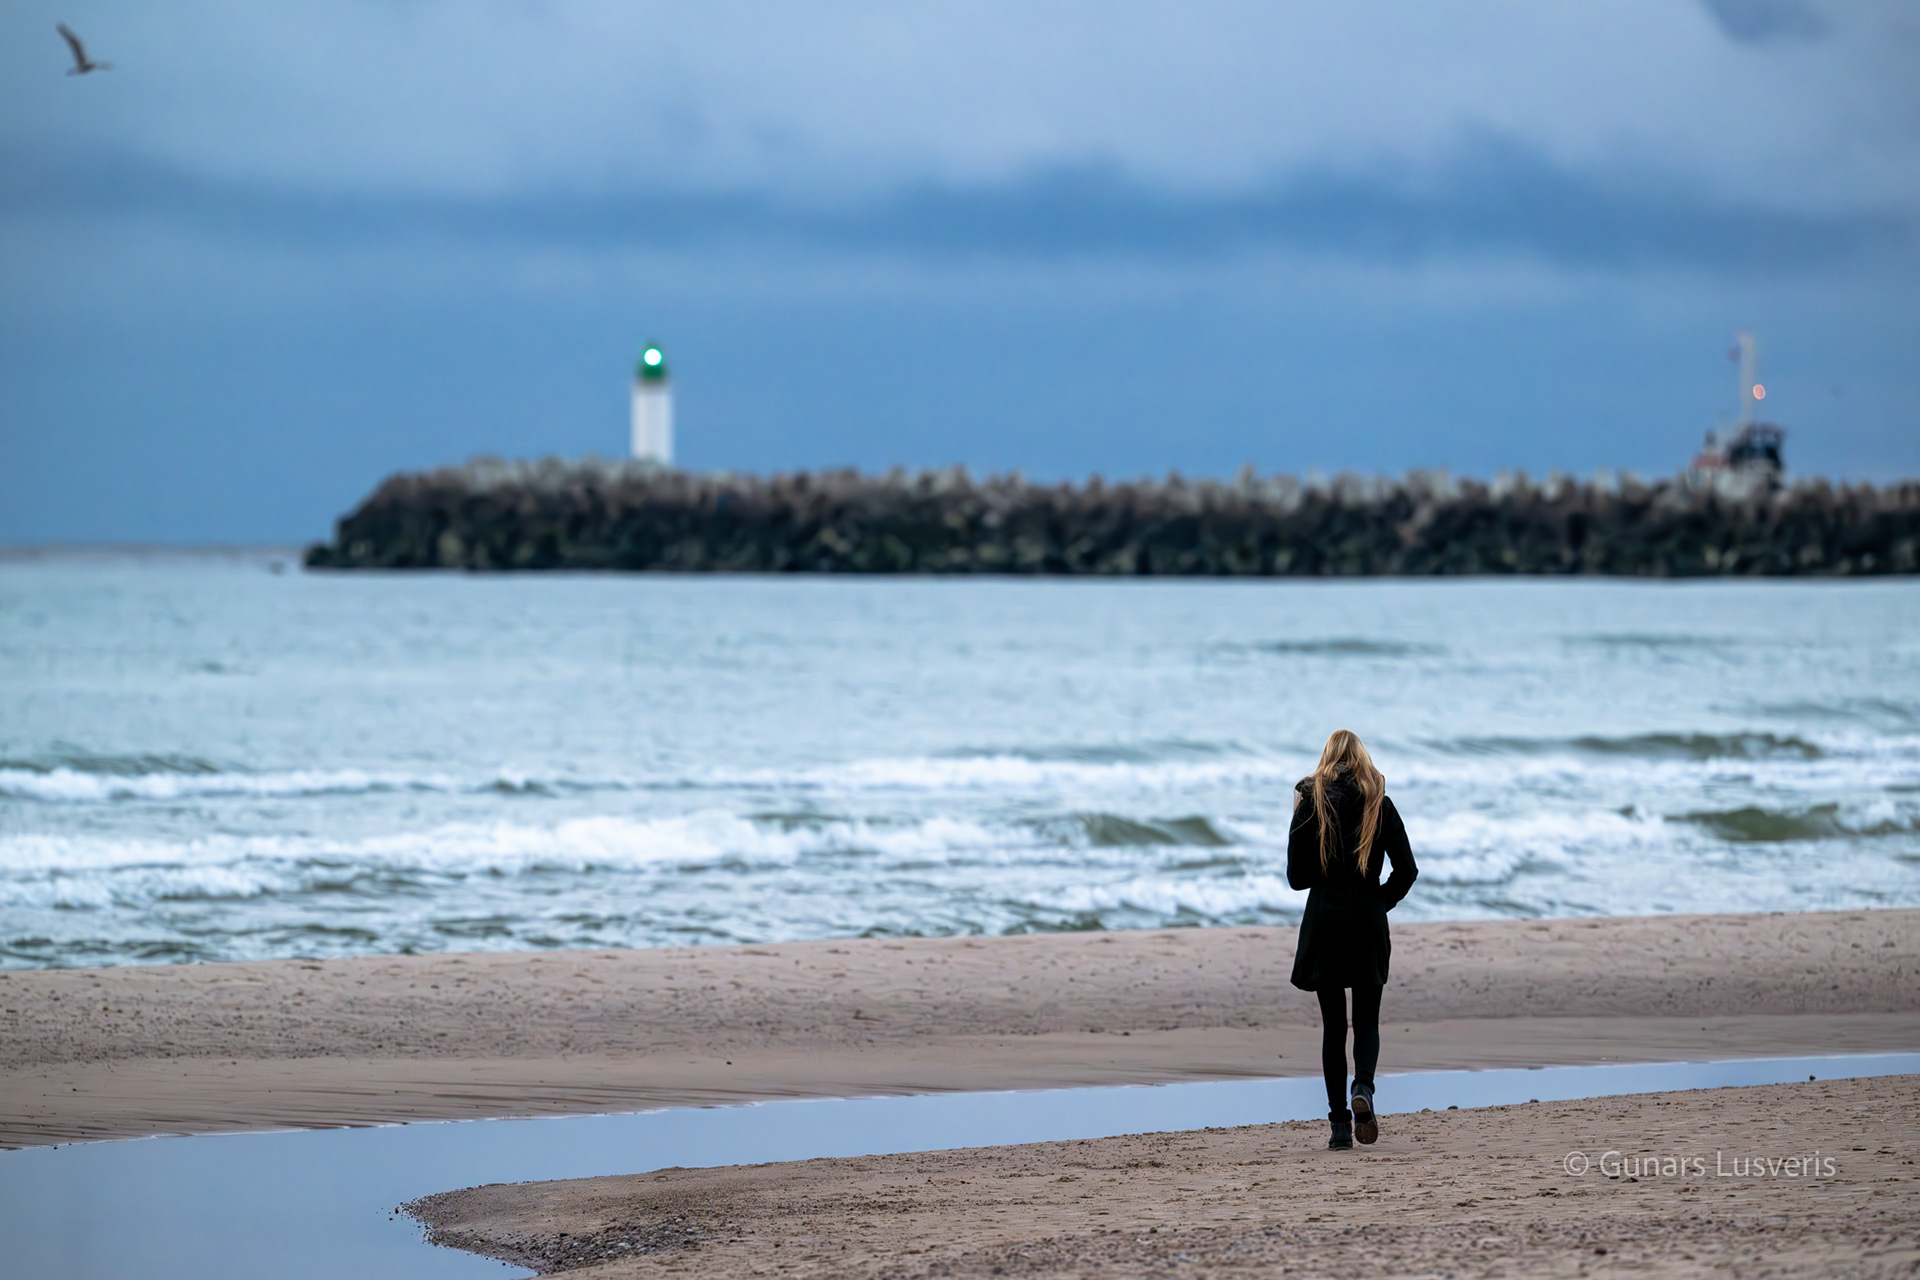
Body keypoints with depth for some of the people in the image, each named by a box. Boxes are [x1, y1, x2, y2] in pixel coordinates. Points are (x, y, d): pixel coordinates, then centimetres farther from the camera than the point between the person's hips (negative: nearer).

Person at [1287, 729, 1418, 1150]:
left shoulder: (1311, 804, -3)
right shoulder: (1381, 805, 1)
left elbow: (1296, 876, -1)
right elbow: (1407, 870, -1)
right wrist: (1381, 902, 12)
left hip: (1325, 918, -1)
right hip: (1368, 921, 1)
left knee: (1333, 1024, 5)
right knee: (1367, 1020, 10)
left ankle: (1340, 1125, 0)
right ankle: (1363, 1088, -20)